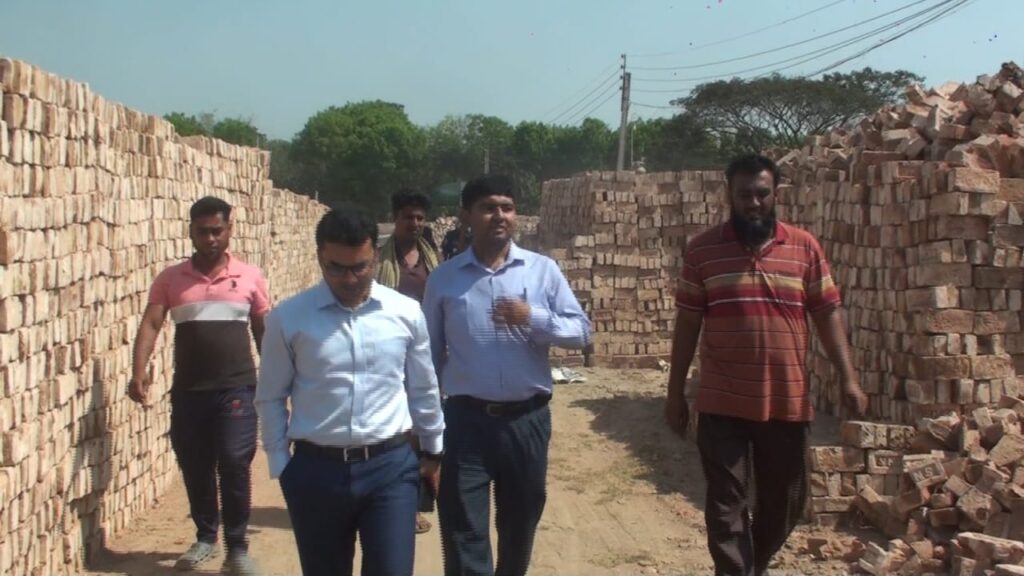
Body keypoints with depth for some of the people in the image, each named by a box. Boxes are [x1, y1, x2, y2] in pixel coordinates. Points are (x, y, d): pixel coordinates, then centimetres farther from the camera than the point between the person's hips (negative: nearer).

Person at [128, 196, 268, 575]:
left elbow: (264, 332, 9)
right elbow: (150, 324, -4)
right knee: (194, 467, 11)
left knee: (234, 464, -7)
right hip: (187, 391, 2)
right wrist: (139, 371, -20)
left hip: (236, 388, -2)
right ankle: (205, 538, 29)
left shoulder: (250, 277, 3)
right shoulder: (170, 279, 5)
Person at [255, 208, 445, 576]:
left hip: (391, 466, 0)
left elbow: (423, 390, 10)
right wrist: (280, 464, 3)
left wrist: (432, 450, 16)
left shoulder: (406, 313, -1)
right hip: (316, 470, 0)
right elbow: (271, 397, 5)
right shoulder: (289, 318, -4)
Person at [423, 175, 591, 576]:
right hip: (466, 420, -1)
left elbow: (581, 331, -1)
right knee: (463, 532, 0)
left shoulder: (543, 270, 1)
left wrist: (534, 318, -18)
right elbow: (431, 354, 8)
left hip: (527, 420, 1)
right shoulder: (443, 279, 1)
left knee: (519, 525, 18)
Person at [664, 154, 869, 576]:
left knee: (785, 501, 15)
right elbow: (687, 324, 3)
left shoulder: (804, 247, 3)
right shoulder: (702, 249, 0)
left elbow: (828, 314, 5)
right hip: (722, 404, -2)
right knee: (726, 505, 2)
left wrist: (848, 377, -5)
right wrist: (675, 393, 3)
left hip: (787, 402, 2)